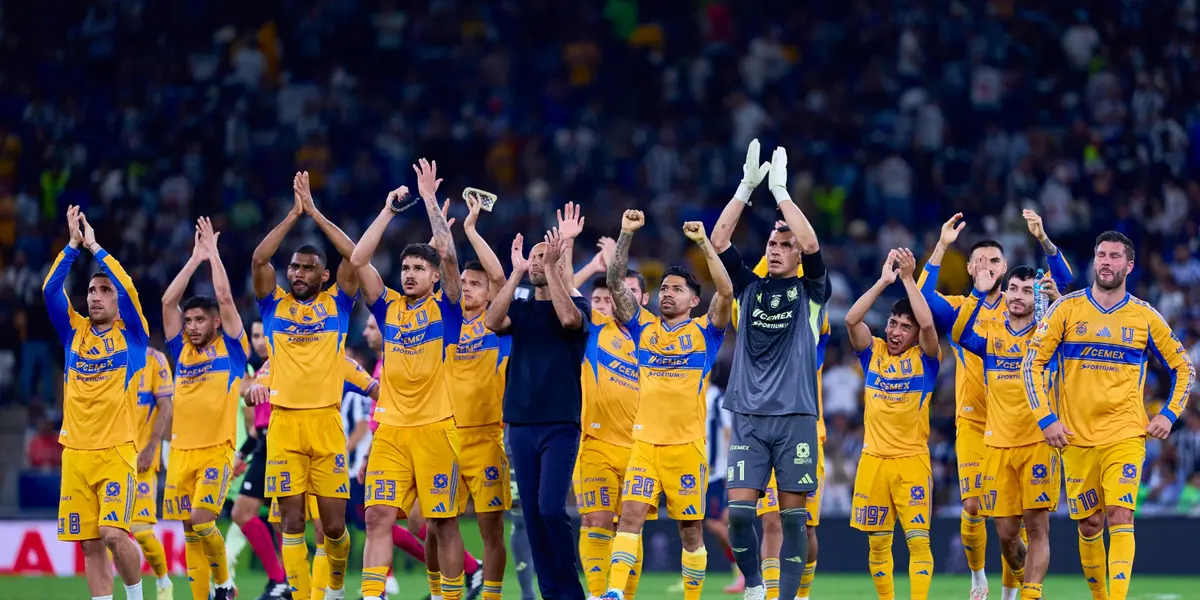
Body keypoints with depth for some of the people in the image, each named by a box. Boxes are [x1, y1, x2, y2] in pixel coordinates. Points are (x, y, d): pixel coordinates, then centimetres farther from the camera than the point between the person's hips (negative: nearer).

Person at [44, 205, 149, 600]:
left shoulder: (130, 335, 3)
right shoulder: (74, 333, 12)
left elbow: (127, 288, -12)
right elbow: (50, 290, 1)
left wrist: (95, 247, -5)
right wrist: (73, 245, -3)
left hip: (116, 451, -4)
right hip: (76, 452, 4)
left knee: (114, 533, -17)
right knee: (90, 544, 1)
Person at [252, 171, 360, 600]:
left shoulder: (336, 304, 8)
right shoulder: (274, 305, 10)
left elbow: (355, 257, -3)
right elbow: (258, 260, -3)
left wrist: (315, 213, -2)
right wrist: (293, 215, -4)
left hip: (326, 422, -1)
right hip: (284, 423, 1)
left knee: (334, 522, 1)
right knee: (292, 521, -2)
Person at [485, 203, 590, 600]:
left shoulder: (576, 303, 2)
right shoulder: (520, 309, 12)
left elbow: (569, 318, -22)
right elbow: (492, 321, -9)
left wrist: (552, 266, -20)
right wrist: (516, 272, -13)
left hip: (560, 423, -4)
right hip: (521, 424, 4)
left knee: (550, 508, -15)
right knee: (532, 514, 3)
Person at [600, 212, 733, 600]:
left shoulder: (704, 332, 3)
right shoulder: (643, 327, 10)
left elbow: (726, 292, -12)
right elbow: (615, 284, 4)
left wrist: (704, 243, -15)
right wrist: (626, 236, -5)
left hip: (687, 446, -2)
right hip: (645, 443, 2)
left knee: (691, 530, 4)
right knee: (630, 514, -12)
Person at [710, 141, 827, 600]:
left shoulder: (810, 292, 6)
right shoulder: (749, 288, 12)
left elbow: (812, 245, -12)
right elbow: (719, 241, 2)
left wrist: (781, 191, -9)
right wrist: (746, 188, -4)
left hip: (795, 417, -2)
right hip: (749, 416, 2)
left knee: (791, 514, -2)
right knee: (739, 509, -6)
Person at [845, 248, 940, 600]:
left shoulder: (924, 357, 0)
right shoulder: (873, 353, 7)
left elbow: (927, 324, -18)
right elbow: (851, 320, -8)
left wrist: (908, 278, -14)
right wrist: (883, 282, -11)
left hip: (912, 460, -3)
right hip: (873, 459, 3)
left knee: (918, 538, -11)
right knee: (877, 541, 6)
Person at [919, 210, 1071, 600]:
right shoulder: (958, 310, 6)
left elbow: (1062, 281, -2)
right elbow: (923, 296, -12)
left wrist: (1043, 239, -15)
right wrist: (941, 247, -18)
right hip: (973, 422, 0)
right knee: (973, 505, -9)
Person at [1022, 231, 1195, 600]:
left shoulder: (1145, 317, 4)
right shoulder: (1067, 308, 2)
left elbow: (1184, 368, 14)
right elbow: (1033, 364, 2)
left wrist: (1169, 415, 1)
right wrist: (1045, 418, -7)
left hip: (1125, 435, -1)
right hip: (1077, 438, 1)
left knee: (1120, 518, -16)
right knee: (1089, 526, 6)